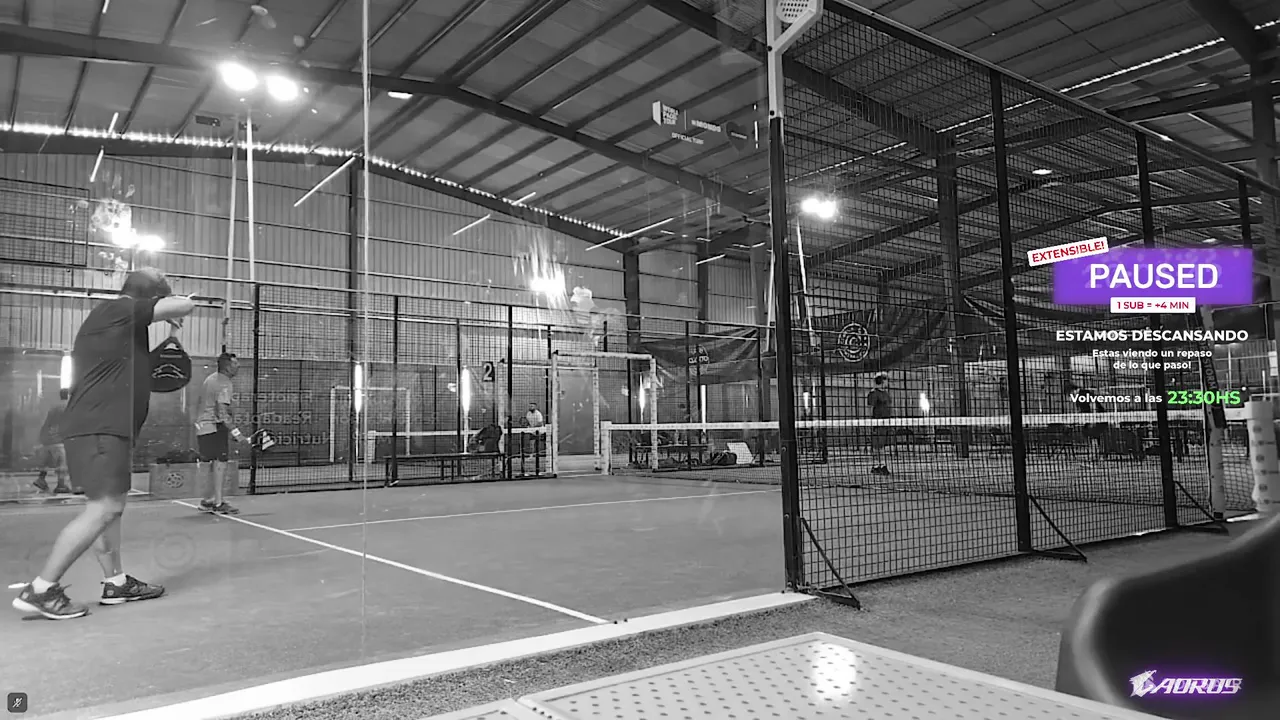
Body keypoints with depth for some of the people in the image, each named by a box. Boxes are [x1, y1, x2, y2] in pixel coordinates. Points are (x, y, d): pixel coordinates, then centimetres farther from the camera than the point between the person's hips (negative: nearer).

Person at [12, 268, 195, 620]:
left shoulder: (108, 315, 19)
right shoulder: (120, 310, -9)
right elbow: (184, 305, -12)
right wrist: (171, 310, 10)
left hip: (104, 428, 11)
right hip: (99, 428, -11)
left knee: (109, 506, 14)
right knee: (104, 507, -12)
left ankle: (115, 582, 21)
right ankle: (40, 590, -7)